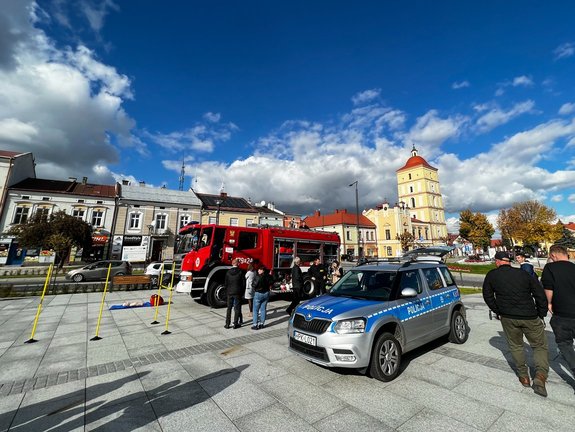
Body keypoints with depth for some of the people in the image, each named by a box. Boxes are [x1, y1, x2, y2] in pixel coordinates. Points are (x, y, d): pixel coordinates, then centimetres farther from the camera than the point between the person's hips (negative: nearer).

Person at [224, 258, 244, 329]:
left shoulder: (228, 272, -2)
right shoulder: (240, 272, -11)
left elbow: (225, 283, 3)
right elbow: (243, 283, -7)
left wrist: (227, 292, 15)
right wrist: (242, 293, 4)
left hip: (230, 293, 3)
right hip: (237, 293, -3)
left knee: (229, 308, 12)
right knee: (237, 309, 7)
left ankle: (227, 324, 16)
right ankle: (235, 324, 11)